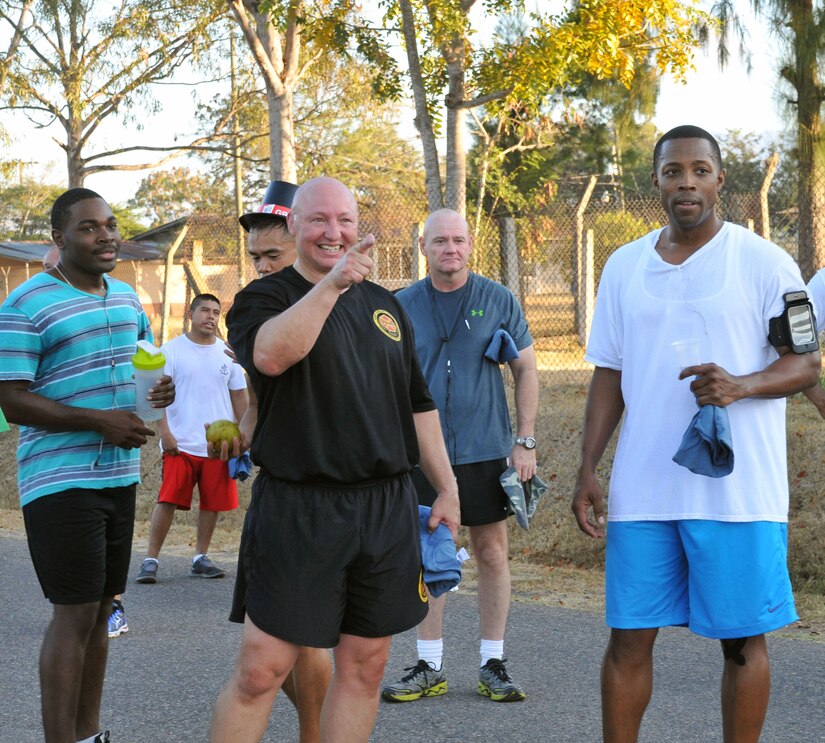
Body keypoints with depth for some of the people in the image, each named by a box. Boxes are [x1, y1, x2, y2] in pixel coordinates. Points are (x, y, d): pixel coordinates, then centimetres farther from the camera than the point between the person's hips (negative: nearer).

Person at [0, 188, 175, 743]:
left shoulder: (127, 297, 12)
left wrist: (160, 388, 2)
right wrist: (100, 420, -23)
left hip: (120, 476, 7)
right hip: (60, 483, -7)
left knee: (99, 610, 12)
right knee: (75, 613, -8)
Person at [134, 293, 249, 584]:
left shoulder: (227, 354, 10)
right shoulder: (171, 350, 0)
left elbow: (239, 396, 14)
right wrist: (164, 433, -12)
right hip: (180, 444, -4)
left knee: (212, 503, 7)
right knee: (168, 501, -7)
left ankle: (201, 559, 20)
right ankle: (150, 560, -1)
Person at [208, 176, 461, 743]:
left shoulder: (384, 305, 16)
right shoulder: (265, 298, 0)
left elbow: (418, 404, 20)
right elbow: (271, 354, -24)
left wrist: (447, 489, 16)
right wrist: (332, 283, -29)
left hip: (388, 509, 5)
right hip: (298, 510, -5)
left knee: (365, 666, 8)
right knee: (261, 669, -7)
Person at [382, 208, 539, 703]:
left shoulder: (499, 301, 1)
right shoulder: (403, 306, 4)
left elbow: (526, 369, 4)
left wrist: (526, 440, -3)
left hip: (485, 451, -1)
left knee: (492, 553, 3)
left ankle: (494, 665, 14)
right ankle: (430, 668, 14)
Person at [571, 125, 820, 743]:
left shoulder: (764, 263, -1)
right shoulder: (624, 267, 11)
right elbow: (609, 375, 14)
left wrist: (741, 385, -21)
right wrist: (588, 470, 7)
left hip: (739, 490, -3)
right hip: (642, 489, 3)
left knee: (743, 640, 3)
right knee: (628, 637, 6)